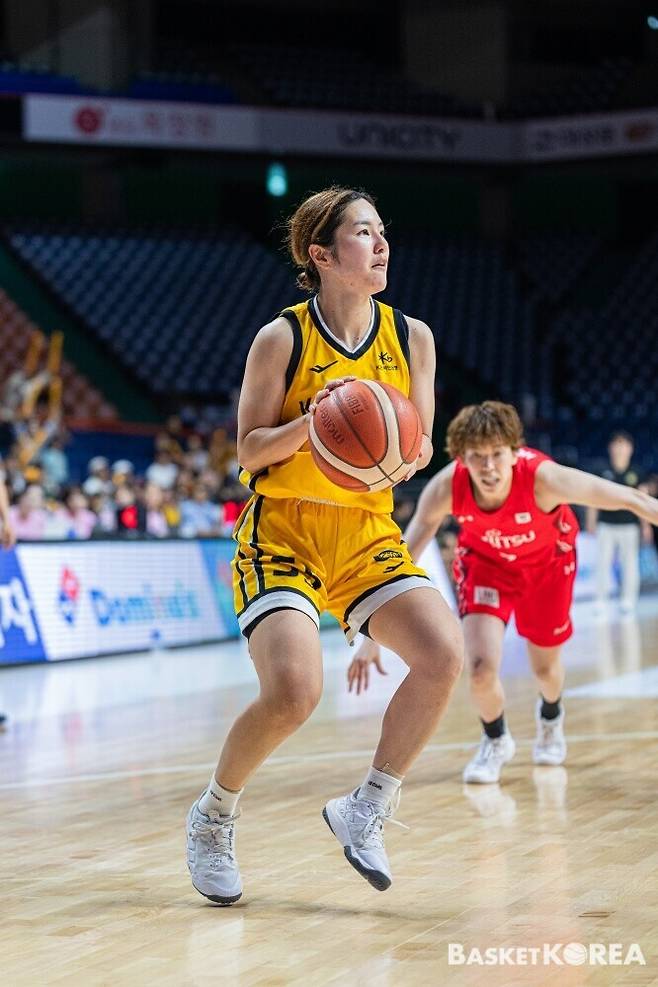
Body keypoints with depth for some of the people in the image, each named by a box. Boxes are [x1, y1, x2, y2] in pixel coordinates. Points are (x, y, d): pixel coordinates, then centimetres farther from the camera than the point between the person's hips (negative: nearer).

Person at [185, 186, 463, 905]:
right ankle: (213, 818, 6)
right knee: (293, 691, -23)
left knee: (442, 655, -19)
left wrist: (410, 455, -14)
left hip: (368, 534, 5)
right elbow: (250, 452, -3)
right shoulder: (281, 340, -7)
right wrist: (309, 423, -22)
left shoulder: (411, 338, 4)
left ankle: (365, 811, 0)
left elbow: (419, 442, 10)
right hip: (281, 529, -4)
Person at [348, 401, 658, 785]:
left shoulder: (543, 477, -40)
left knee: (546, 667, 14)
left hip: (547, 560, 0)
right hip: (485, 561, 0)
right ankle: (496, 741, 17)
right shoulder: (446, 488, -34)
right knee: (482, 668, -17)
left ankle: (551, 717, 53)